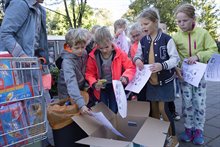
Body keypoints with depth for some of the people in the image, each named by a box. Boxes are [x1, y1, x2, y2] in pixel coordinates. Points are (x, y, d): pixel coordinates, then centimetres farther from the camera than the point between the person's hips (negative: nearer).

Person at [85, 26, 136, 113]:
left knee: (114, 111, 11)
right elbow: (89, 73, -4)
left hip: (115, 87, -1)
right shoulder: (93, 56, -12)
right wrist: (94, 84, -22)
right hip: (101, 88, 1)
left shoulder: (119, 53, -14)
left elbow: (131, 68, -10)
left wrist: (126, 77, -31)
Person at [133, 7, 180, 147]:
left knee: (163, 109, -3)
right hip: (150, 80, 5)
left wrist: (162, 65, -31)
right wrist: (137, 60, -13)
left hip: (164, 80, -5)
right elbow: (138, 55, 11)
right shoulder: (143, 41, 3)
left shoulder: (166, 39, -13)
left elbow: (175, 58, -13)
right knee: (154, 109, 15)